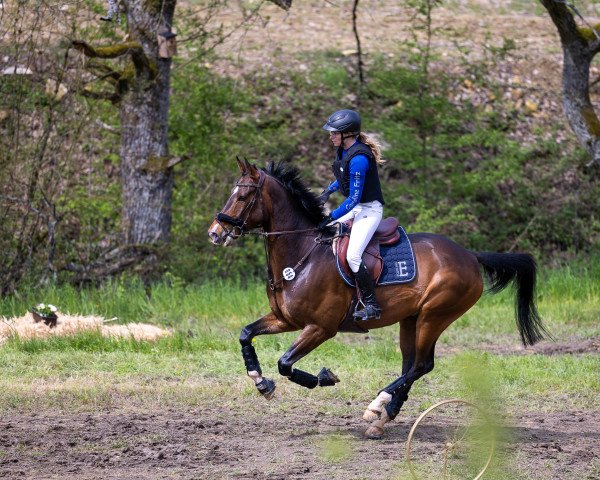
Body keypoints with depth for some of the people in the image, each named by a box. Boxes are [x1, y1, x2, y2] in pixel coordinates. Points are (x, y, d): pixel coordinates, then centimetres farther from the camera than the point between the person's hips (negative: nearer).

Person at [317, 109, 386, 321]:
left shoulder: (358, 158, -26)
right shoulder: (343, 150, 3)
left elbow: (354, 198, -24)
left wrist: (332, 217, -22)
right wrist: (328, 190, 10)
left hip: (369, 209, -11)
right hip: (355, 208, 11)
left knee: (353, 256, -22)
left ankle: (372, 305, -14)